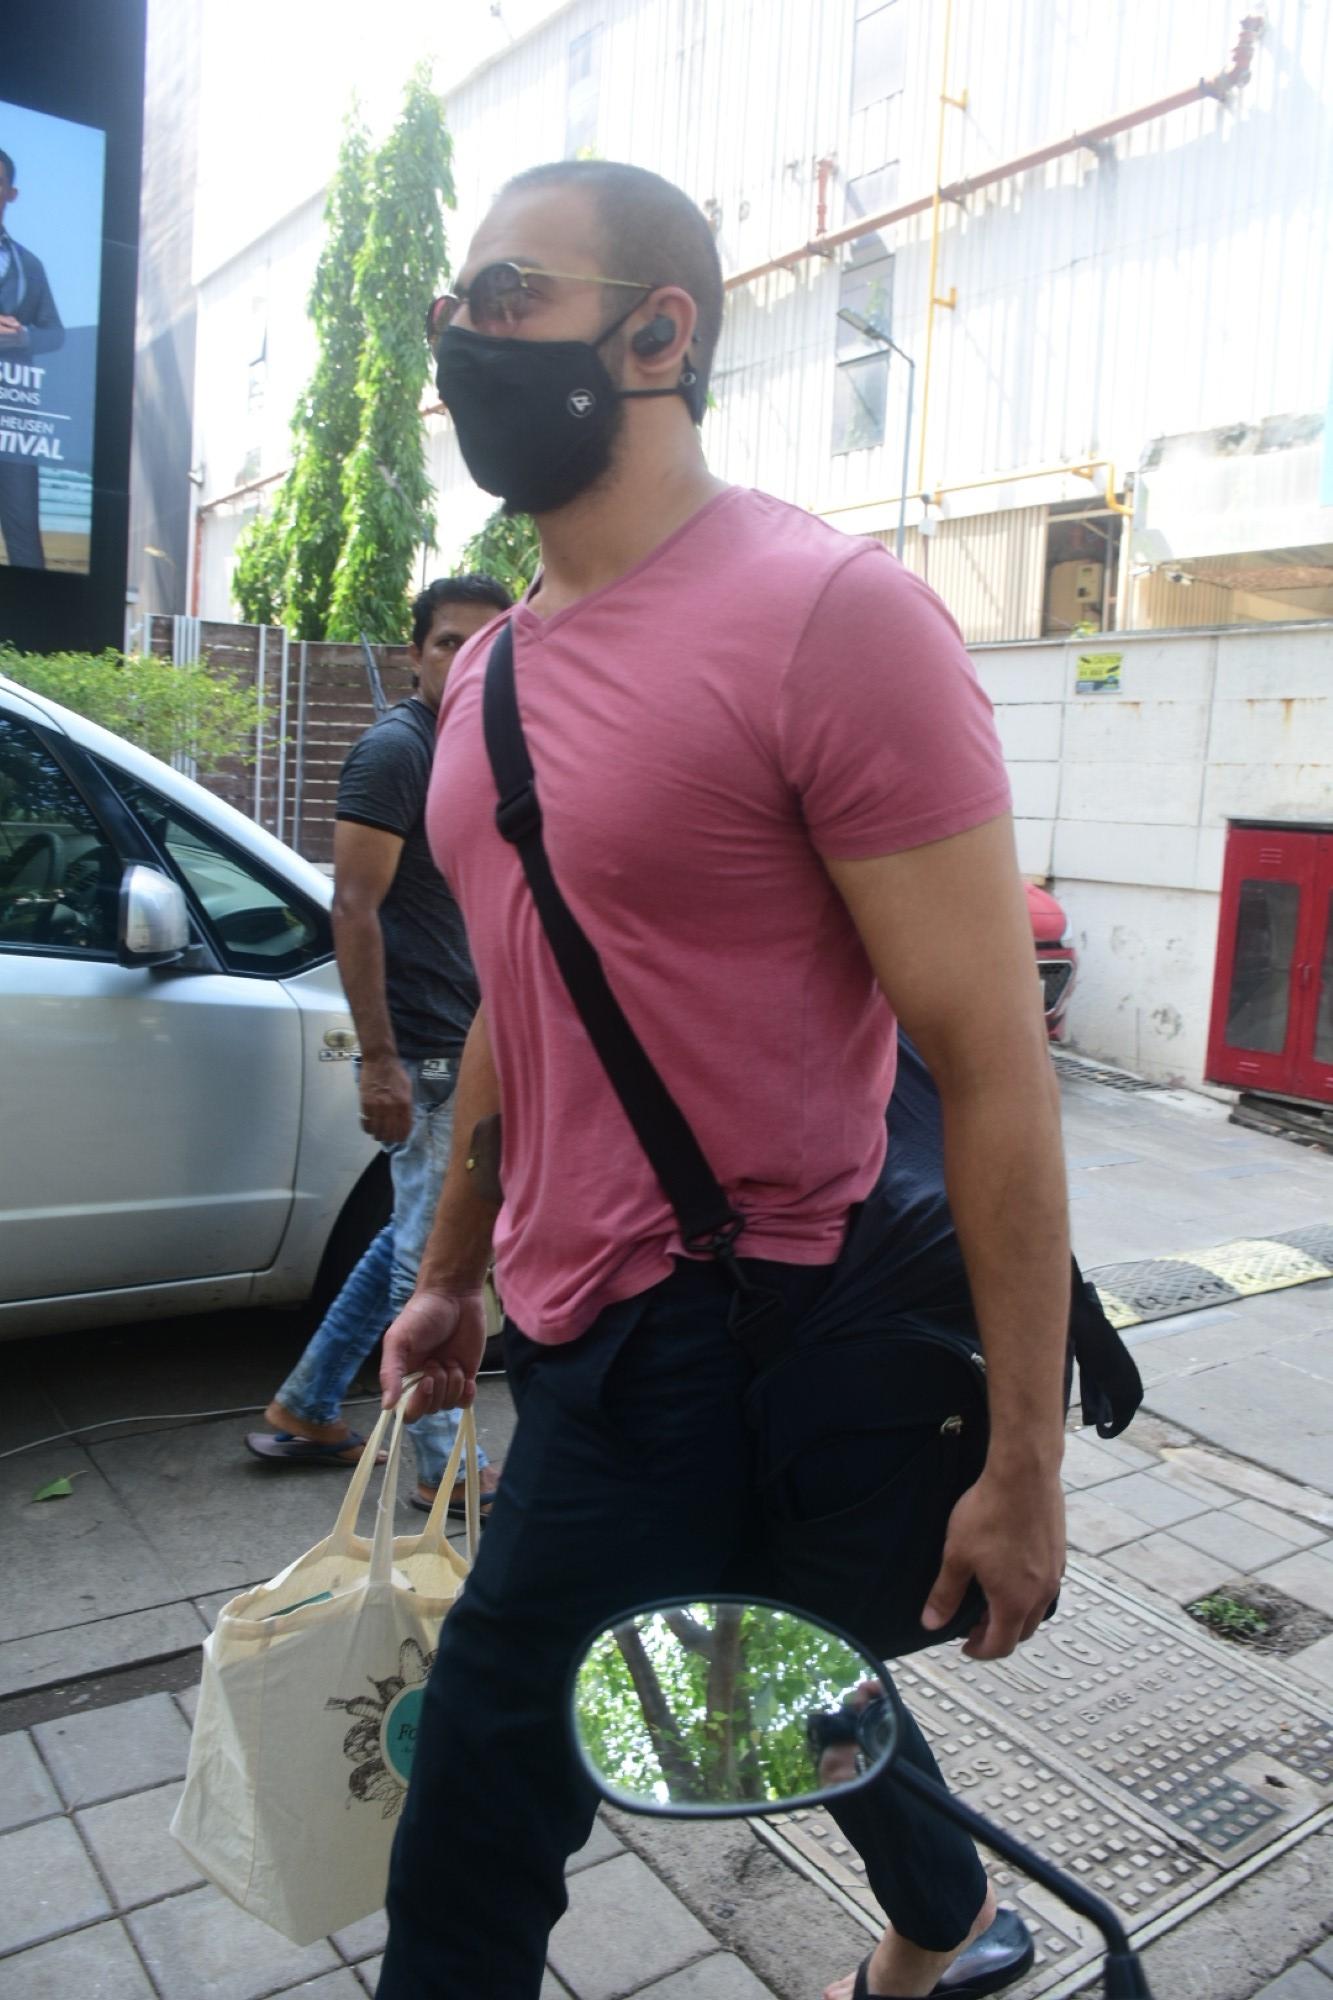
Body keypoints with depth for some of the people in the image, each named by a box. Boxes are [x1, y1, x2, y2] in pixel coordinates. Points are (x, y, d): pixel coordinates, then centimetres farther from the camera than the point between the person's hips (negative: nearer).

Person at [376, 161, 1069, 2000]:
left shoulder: (827, 615, -18)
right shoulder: (494, 670, 8)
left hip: (717, 1337, -8)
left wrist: (1022, 1463, -15)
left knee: (489, 1762, 3)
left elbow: (993, 1063, -18)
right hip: (571, 1316, 8)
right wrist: (453, 1274, 20)